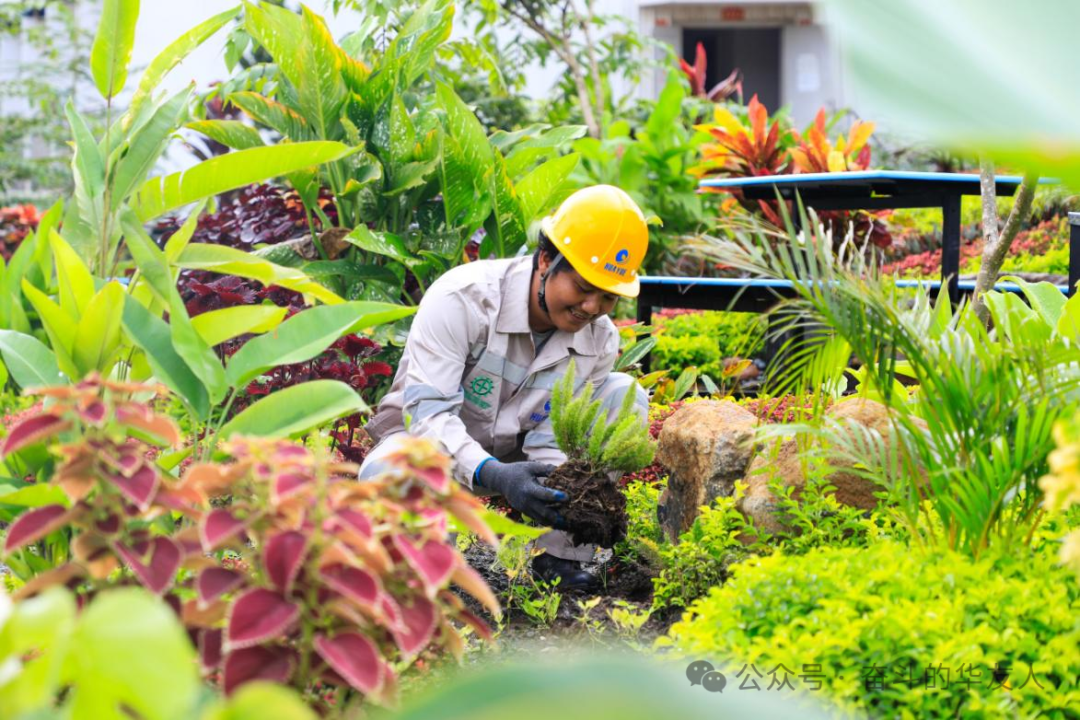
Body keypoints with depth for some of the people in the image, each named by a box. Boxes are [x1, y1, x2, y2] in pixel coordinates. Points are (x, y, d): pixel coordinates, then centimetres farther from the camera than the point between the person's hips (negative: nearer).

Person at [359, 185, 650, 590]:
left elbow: (550, 444, -11)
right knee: (382, 479, -42)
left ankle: (559, 555, -16)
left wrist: (566, 497, -35)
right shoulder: (462, 298, -27)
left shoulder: (600, 340, -11)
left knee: (624, 394, -16)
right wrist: (491, 474, -47)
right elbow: (427, 410, -30)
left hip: (514, 453, 5)